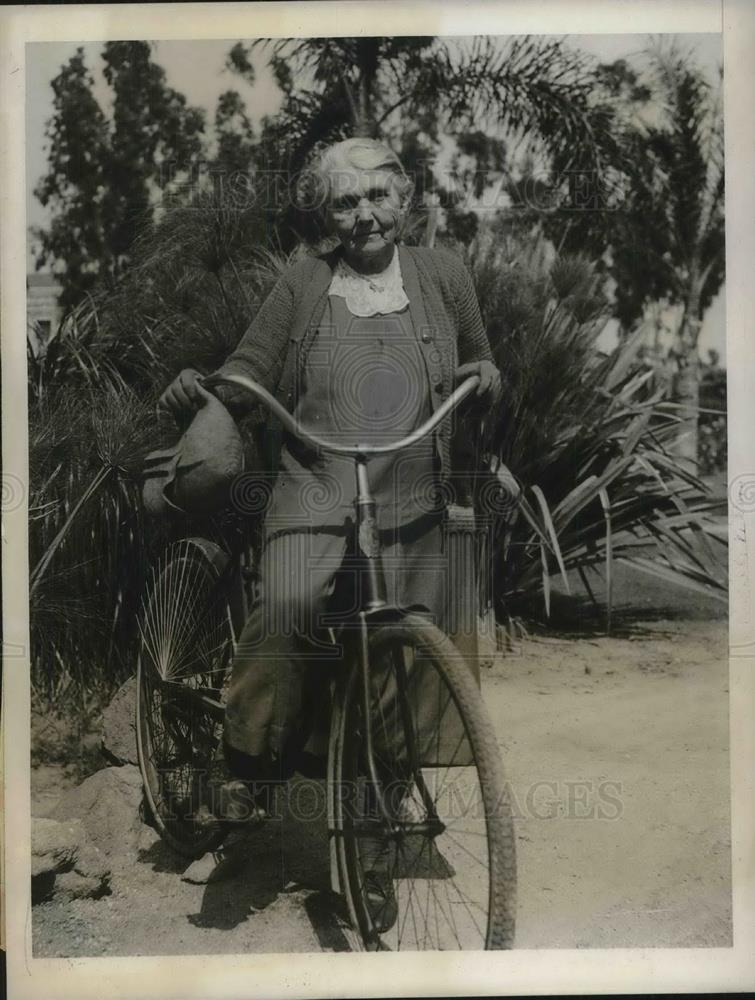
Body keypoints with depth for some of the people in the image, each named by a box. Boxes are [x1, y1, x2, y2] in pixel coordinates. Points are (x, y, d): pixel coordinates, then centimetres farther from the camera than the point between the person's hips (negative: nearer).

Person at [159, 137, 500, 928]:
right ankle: (251, 758, -8)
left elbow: (478, 368, 20)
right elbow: (249, 373, 5)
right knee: (285, 606, -31)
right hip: (315, 490, -1)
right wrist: (200, 390, -16)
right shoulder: (302, 284, 7)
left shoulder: (441, 274, 11)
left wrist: (485, 377, -3)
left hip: (410, 504, 2)